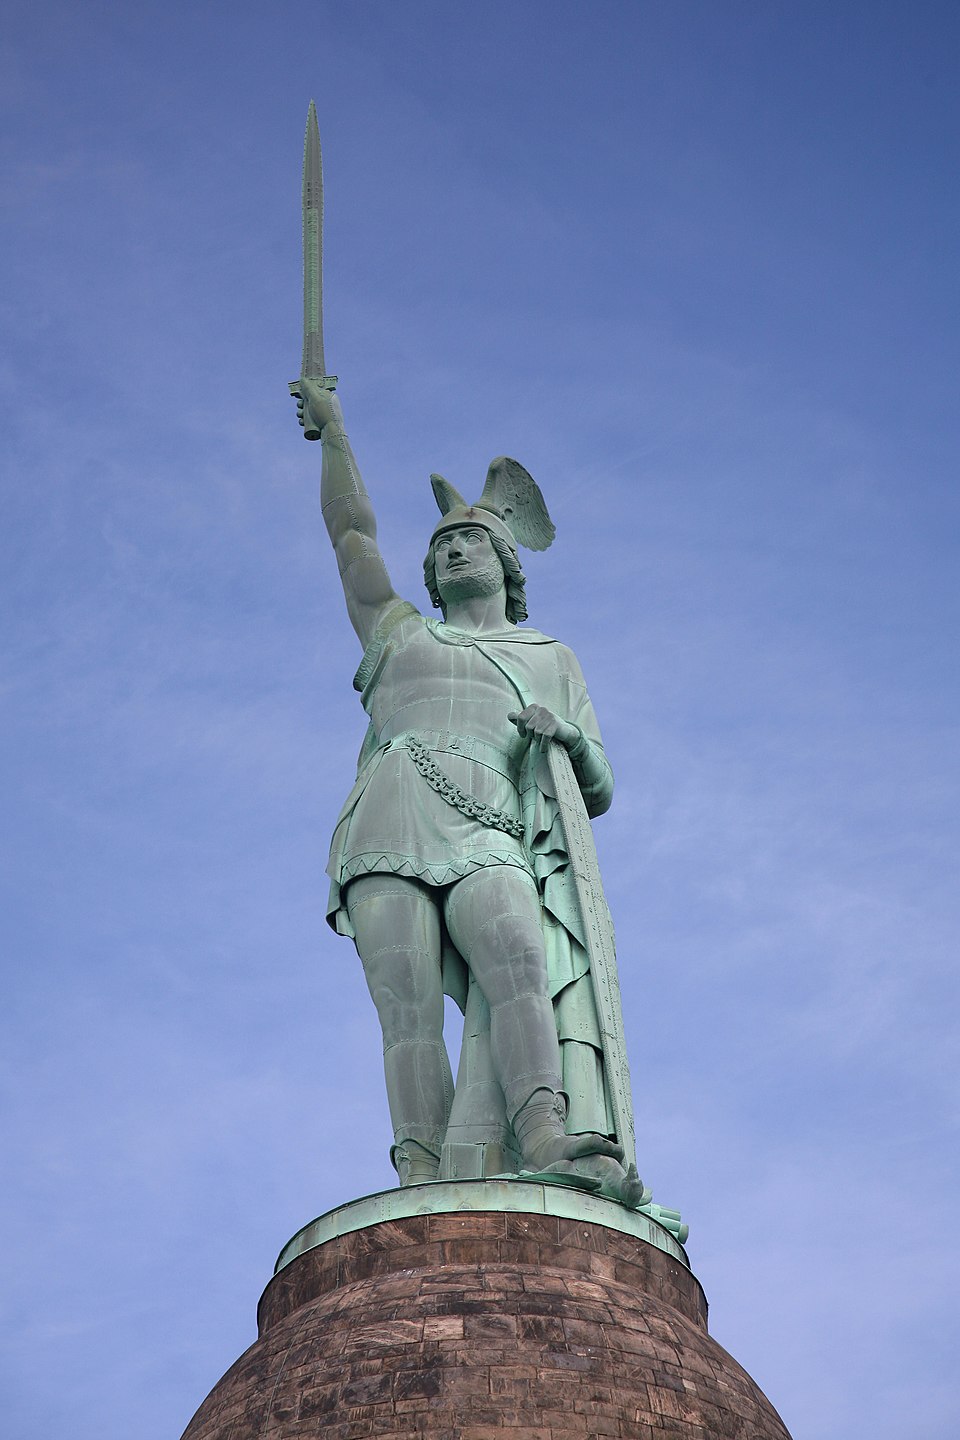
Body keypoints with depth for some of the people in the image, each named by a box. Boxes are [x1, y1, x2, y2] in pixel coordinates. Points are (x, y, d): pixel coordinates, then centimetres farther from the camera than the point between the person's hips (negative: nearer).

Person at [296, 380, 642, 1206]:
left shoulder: (553, 660, 31)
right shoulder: (400, 633, 35)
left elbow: (598, 792, 22)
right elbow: (352, 533, 34)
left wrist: (569, 736, 0)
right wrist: (333, 429, 40)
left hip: (489, 845, -1)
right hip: (387, 843, 1)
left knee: (523, 963, -32)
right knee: (410, 1005, -23)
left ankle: (554, 1147, -52)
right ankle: (423, 1190, -38)